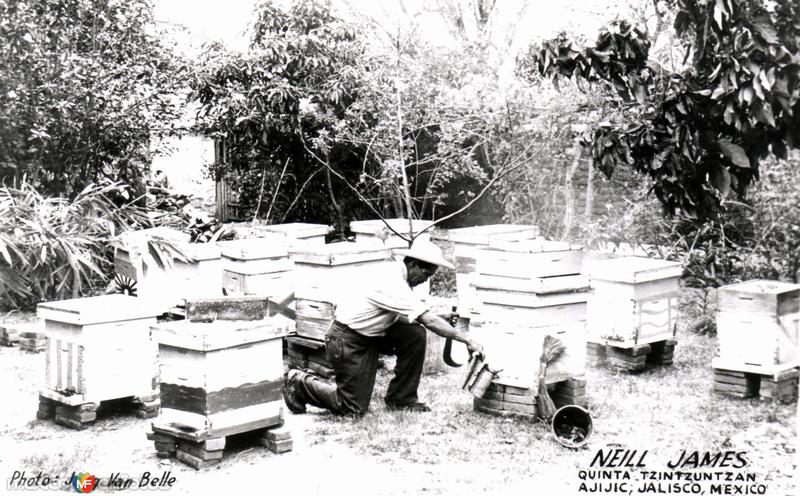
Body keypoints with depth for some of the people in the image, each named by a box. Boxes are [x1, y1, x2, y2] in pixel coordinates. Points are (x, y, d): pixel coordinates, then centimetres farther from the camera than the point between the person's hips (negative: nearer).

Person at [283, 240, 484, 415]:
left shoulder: (396, 272, 1)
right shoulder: (393, 284, -28)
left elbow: (397, 316, 10)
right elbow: (429, 321, -30)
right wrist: (467, 340, -26)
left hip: (370, 334, 9)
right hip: (346, 340, -9)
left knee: (415, 335, -8)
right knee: (354, 409, -5)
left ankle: (401, 399, 5)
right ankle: (300, 382, 12)